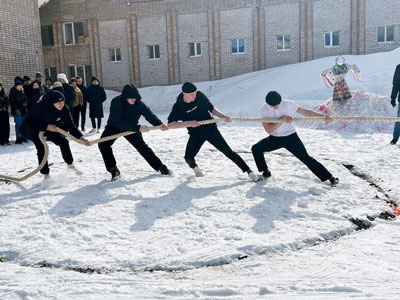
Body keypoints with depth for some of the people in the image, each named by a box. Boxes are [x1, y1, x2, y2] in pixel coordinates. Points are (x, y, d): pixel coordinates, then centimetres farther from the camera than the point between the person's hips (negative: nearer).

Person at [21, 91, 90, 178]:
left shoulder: (64, 109, -24)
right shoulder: (41, 108, -39)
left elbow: (70, 125, -20)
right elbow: (29, 123, -35)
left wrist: (81, 138, -31)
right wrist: (46, 127, -45)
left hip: (50, 127, 5)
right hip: (33, 129, -5)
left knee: (63, 142, -3)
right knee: (41, 149, -18)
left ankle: (70, 164, 19)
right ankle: (45, 173, -3)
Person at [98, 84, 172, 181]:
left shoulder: (138, 103, -20)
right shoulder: (116, 102, -32)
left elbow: (148, 114, -24)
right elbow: (119, 122, -38)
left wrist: (159, 124, -43)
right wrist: (138, 128, -45)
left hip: (132, 128, 2)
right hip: (114, 127, -2)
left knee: (142, 146, -3)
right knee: (103, 144, -21)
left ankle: (160, 166, 8)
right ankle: (113, 169, -10)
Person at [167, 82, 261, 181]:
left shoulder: (200, 96, -10)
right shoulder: (178, 107, -15)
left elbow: (211, 108, 4)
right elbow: (170, 124, -23)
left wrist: (224, 116, -10)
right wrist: (188, 123, -33)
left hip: (211, 129, 0)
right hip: (196, 135, 0)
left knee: (228, 151, -6)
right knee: (188, 157, -10)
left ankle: (249, 172, -2)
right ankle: (195, 167, 27)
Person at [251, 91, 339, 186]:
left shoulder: (288, 104, -13)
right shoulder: (264, 110, -11)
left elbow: (305, 112, -8)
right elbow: (268, 130, -18)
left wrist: (323, 116, -17)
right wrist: (282, 120, -28)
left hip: (290, 136, -2)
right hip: (274, 139, 3)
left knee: (306, 158, -9)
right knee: (256, 148, -12)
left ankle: (330, 177, -2)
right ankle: (266, 171, 9)